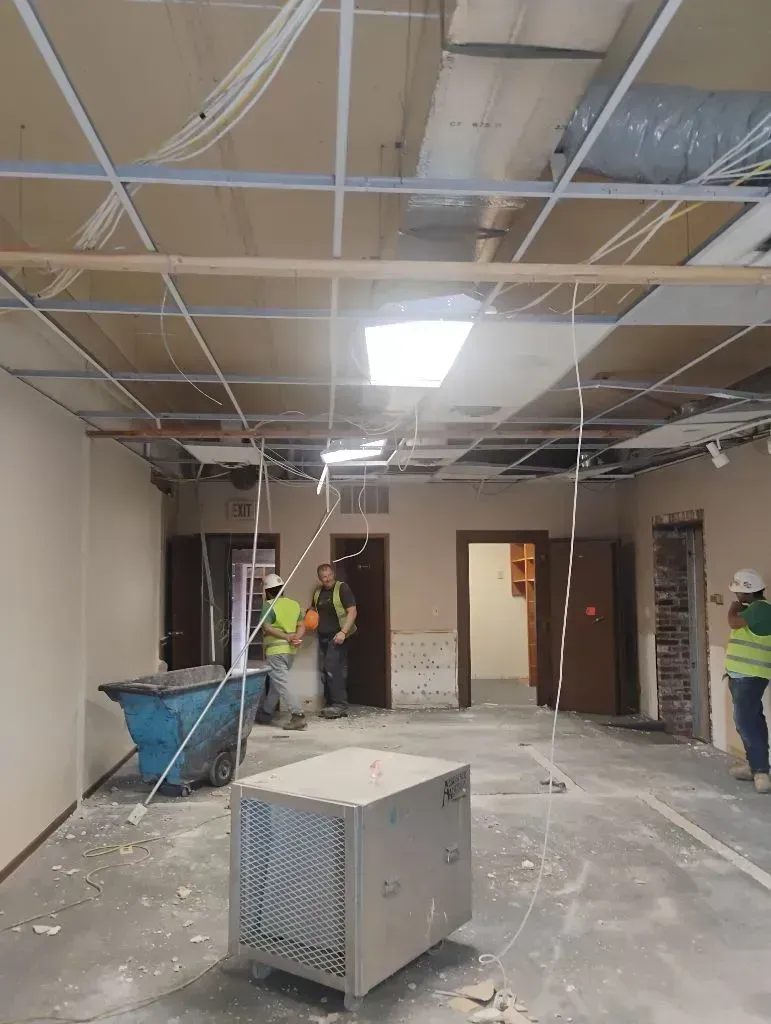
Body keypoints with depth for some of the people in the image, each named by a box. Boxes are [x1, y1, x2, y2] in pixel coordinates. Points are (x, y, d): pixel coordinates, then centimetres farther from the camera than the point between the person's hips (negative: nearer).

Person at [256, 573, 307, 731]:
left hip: (275, 650, -7)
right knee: (276, 682, 17)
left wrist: (286, 637, -17)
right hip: (291, 650, 7)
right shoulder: (295, 604, 12)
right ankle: (265, 715, 28)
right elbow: (301, 627, 9)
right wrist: (296, 637, -8)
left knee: (281, 684, -7)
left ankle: (298, 716, -16)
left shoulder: (269, 606, -8)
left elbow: (266, 628, -19)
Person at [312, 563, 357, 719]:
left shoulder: (342, 588, -8)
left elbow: (352, 612, -13)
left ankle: (340, 705, -12)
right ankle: (330, 705, 16)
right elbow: (315, 611, 28)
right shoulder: (318, 591, 12)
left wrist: (343, 632, -22)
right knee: (324, 671, 7)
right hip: (323, 636, 7)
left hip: (337, 636, -7)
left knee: (333, 669, -15)